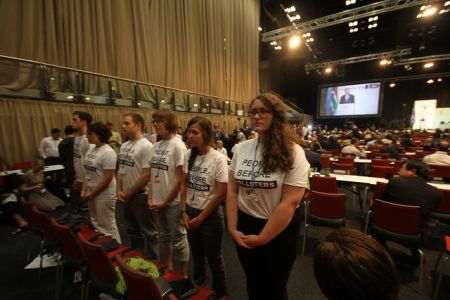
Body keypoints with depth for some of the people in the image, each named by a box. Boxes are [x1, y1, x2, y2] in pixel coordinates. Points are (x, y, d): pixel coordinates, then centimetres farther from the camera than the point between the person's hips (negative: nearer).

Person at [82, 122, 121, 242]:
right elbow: (88, 172, 12)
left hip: (104, 195, -8)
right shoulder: (91, 150, 7)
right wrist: (84, 190, 4)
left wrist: (91, 193, -14)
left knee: (107, 225, 4)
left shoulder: (108, 152, -19)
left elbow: (107, 178, -20)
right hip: (91, 194, 9)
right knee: (96, 224, 21)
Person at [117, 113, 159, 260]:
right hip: (126, 197, 9)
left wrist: (129, 193, -11)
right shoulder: (124, 146, 9)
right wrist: (119, 190, 2)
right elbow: (120, 170, 13)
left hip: (141, 196, -8)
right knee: (133, 231, 23)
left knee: (149, 233, 8)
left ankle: (153, 262, 26)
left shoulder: (146, 146, -18)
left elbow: (146, 176, -20)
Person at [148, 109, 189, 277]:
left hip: (173, 202, -7)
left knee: (179, 238, 8)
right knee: (164, 235, 23)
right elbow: (152, 174, 10)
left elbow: (180, 179, -16)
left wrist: (165, 202, -12)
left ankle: (183, 275, 29)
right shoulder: (155, 146, 5)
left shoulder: (178, 146, -15)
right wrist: (150, 198, 3)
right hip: (157, 201, 7)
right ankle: (168, 268, 44)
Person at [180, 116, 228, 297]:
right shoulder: (189, 156, -3)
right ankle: (198, 283, 53)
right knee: (196, 254, 25)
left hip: (210, 215, -5)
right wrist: (184, 212, -2)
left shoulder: (218, 159, -19)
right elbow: (184, 185, 4)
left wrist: (200, 218, -10)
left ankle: (219, 292, 41)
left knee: (213, 258, 14)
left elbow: (220, 194, -17)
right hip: (190, 212, 5)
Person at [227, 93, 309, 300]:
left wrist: (261, 238, -14)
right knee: (252, 283, 26)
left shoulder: (293, 153, -16)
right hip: (245, 225, 4)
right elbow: (232, 191, -1)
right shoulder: (241, 149, -4)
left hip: (279, 231, -3)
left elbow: (290, 202, -18)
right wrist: (232, 229, -6)